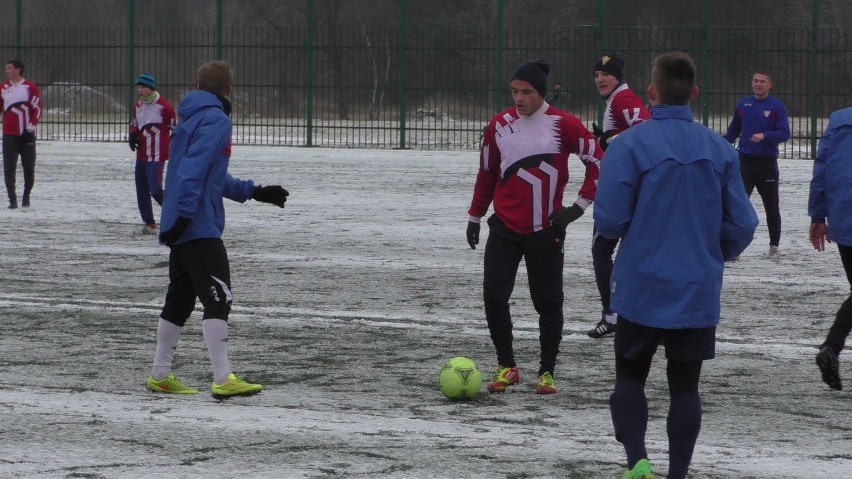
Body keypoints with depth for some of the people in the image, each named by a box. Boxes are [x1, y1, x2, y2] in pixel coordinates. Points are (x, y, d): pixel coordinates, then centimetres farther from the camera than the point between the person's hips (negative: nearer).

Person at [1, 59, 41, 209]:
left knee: (29, 167, 5)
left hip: (27, 134, -2)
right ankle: (12, 200, -5)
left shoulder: (30, 87, -4)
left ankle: (26, 197, 21)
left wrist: (33, 123, -15)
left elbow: (38, 107, -4)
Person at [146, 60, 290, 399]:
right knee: (218, 297, -10)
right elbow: (194, 171, -21)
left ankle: (160, 376, 22)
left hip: (182, 229, 10)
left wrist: (255, 192, 26)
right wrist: (183, 214, -25)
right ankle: (223, 380, -14)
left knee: (179, 301, 16)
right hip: (199, 228, -10)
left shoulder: (193, 118, 20)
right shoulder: (216, 120, -10)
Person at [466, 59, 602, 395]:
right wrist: (475, 216, 17)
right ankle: (506, 366, 9)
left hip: (546, 230, -3)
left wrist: (579, 205, -6)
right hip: (505, 227, 3)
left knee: (548, 301, 3)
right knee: (494, 295, -7)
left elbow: (598, 162, -3)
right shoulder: (499, 125, 3)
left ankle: (547, 372, 17)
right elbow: (487, 173, 15)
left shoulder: (563, 125, -8)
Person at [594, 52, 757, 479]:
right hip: (699, 292, 2)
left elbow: (610, 221, -14)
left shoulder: (629, 145, -11)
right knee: (684, 385, 11)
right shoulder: (720, 150, 0)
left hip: (642, 288, -2)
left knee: (629, 376, 12)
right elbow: (742, 226, 0)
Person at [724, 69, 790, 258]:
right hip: (745, 162, 2)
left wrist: (765, 136, -27)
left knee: (772, 207, 9)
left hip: (767, 163, -2)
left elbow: (784, 134, -11)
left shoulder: (777, 106, -4)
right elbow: (733, 130, 15)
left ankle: (774, 245, 22)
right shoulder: (743, 104, 5)